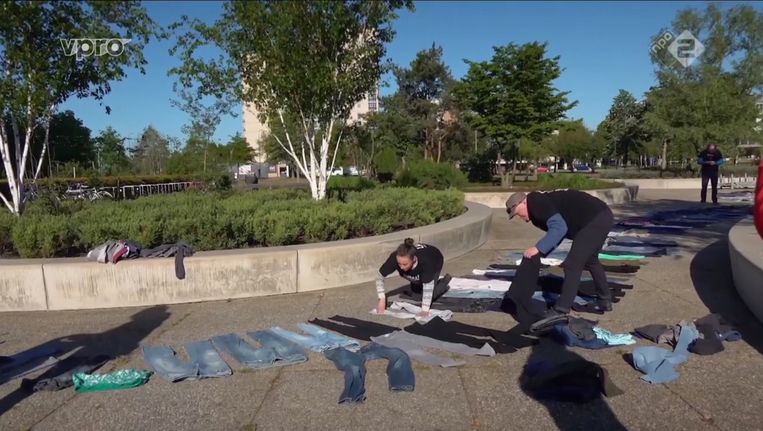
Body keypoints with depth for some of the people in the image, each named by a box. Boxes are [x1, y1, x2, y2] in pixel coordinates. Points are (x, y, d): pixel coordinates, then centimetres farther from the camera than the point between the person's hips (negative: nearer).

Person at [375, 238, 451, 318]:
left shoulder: (424, 261, -47)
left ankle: (444, 282, 15)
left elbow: (428, 286, -43)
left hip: (435, 262, -4)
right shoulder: (394, 258, -39)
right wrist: (382, 299, -34)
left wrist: (425, 310, -47)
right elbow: (380, 276, -27)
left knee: (430, 296, -10)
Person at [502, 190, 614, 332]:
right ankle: (605, 301, 40)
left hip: (597, 219, -11)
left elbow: (559, 228, -26)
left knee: (572, 264, -16)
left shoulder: (537, 203, -16)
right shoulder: (538, 207, 15)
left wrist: (538, 248, -23)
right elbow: (554, 231, 19)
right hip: (600, 218, 11)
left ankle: (561, 310, -18)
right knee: (590, 261, 27)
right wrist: (538, 256, 12)